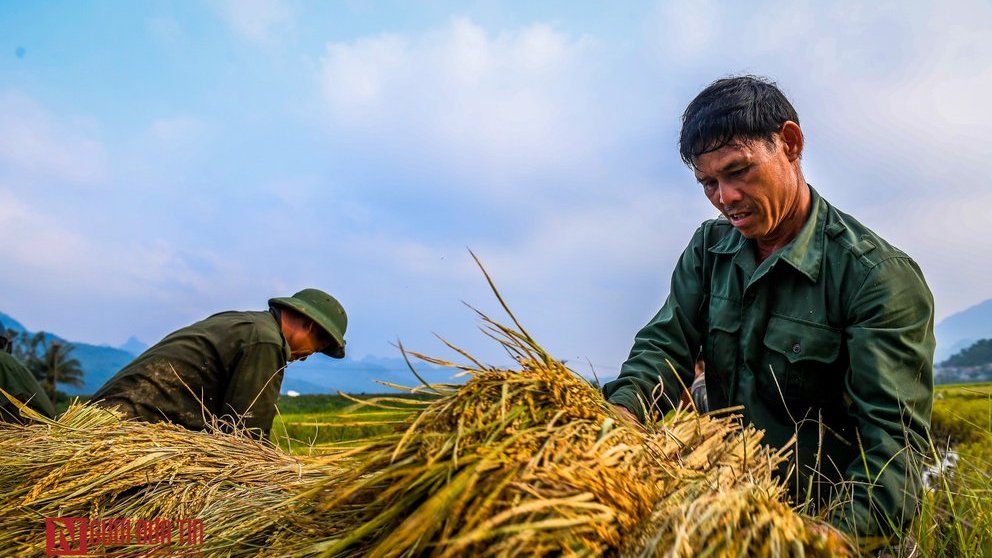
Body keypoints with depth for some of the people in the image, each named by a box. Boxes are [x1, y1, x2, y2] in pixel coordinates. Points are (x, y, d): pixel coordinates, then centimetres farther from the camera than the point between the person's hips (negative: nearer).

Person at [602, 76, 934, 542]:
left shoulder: (881, 276, -13)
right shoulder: (708, 247, 4)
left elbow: (893, 438, -20)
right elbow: (666, 345, -4)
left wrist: (838, 530, -37)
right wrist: (622, 409, -25)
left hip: (819, 515, -2)